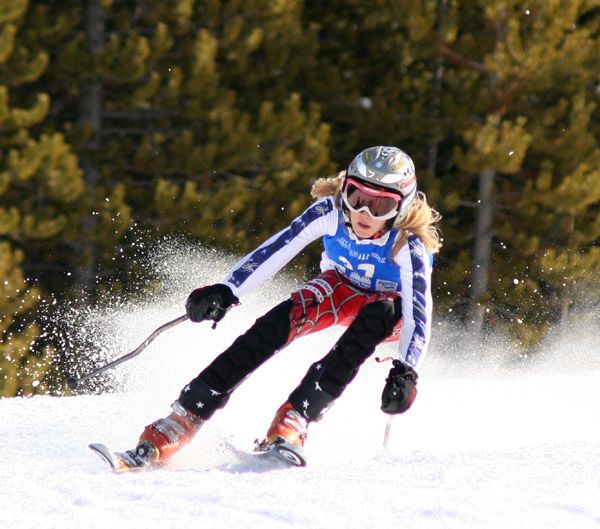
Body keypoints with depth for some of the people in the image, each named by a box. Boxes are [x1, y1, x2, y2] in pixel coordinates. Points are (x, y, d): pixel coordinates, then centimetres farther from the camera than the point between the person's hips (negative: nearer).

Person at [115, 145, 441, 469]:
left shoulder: (408, 245, -33)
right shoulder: (330, 211, -26)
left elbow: (419, 313, -40)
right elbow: (275, 251, -24)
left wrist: (405, 372, -55)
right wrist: (226, 292, -33)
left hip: (390, 310, -2)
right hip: (342, 288, 2)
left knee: (375, 316, -38)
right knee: (281, 320, -26)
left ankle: (292, 424, -43)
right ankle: (170, 433, -31)